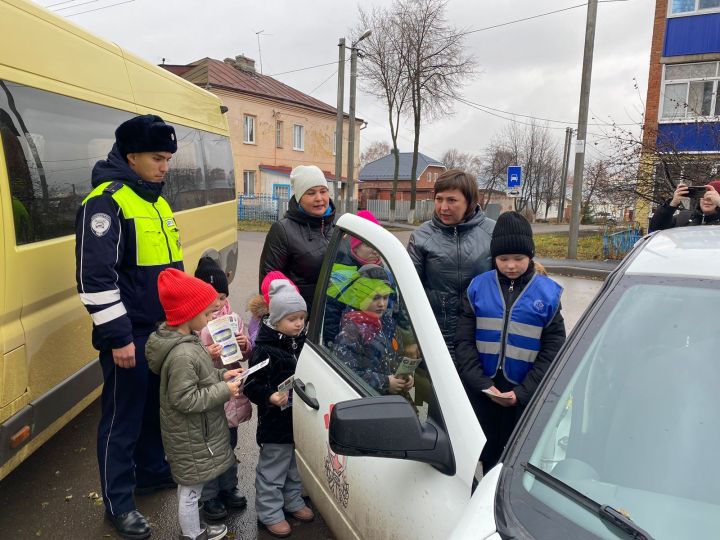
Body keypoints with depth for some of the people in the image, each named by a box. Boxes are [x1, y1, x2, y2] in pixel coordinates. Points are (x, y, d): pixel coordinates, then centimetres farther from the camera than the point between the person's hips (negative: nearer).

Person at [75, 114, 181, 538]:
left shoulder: (157, 201, 12)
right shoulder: (105, 202, -15)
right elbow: (95, 278, -20)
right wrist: (118, 337, -20)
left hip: (163, 330, 8)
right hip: (129, 336, -8)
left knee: (156, 407, 20)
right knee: (123, 417, 5)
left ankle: (153, 471, 40)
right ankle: (119, 503, 21)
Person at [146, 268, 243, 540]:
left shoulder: (186, 339, 0)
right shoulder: (183, 355, -31)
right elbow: (185, 400, -28)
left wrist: (221, 375, 1)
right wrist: (224, 391, -23)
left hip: (196, 430, 10)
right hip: (191, 437, -10)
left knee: (190, 486, 26)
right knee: (191, 490, 12)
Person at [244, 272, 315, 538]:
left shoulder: (304, 342, 1)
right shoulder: (265, 349, -19)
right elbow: (252, 386, -19)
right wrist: (270, 397, -33)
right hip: (276, 422, -7)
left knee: (297, 465, 23)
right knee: (272, 470, 9)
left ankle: (293, 501, 42)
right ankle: (270, 513, 25)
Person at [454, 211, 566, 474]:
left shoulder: (548, 293, -2)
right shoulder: (479, 287, 0)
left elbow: (552, 350, -4)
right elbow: (464, 341, -2)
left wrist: (522, 392, -12)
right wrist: (482, 384, -12)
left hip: (525, 396, -1)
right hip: (481, 392, 1)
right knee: (488, 454, 15)